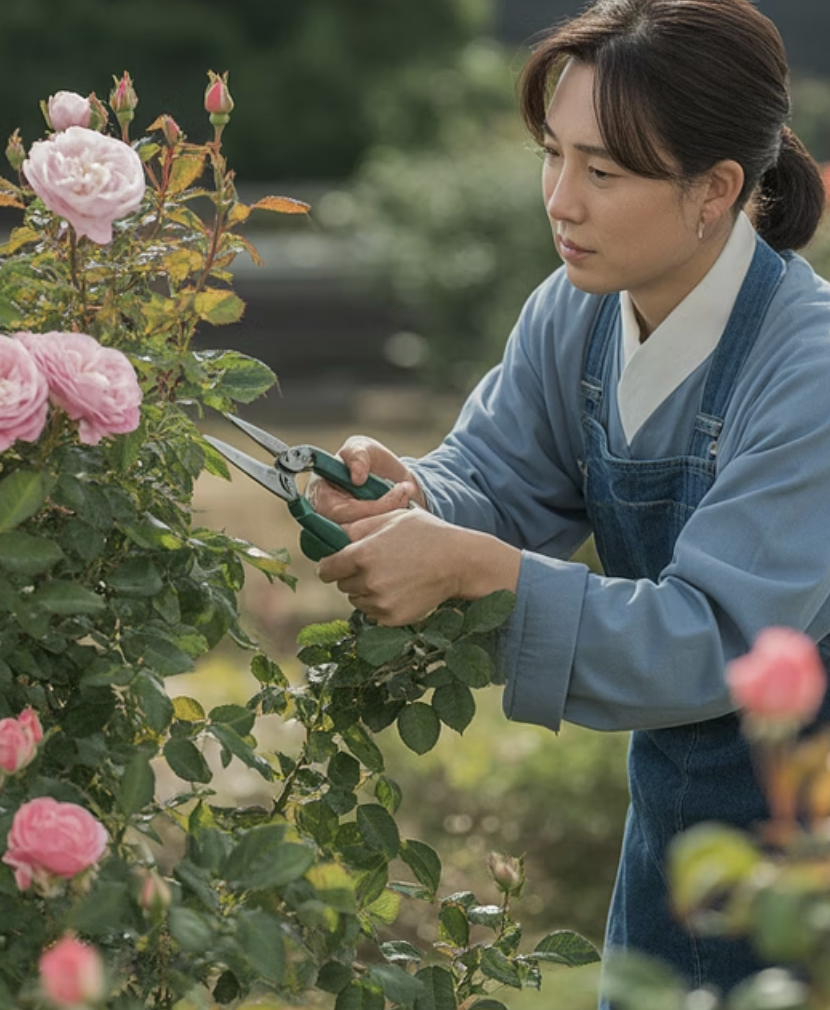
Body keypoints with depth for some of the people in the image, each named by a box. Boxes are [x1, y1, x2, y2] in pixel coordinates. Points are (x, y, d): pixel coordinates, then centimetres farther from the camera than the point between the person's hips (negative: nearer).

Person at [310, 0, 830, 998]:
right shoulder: (576, 314, -6)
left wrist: (475, 567, -39)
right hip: (676, 797, 7)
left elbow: (719, 638, -31)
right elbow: (498, 484, -1)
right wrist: (412, 499, -25)